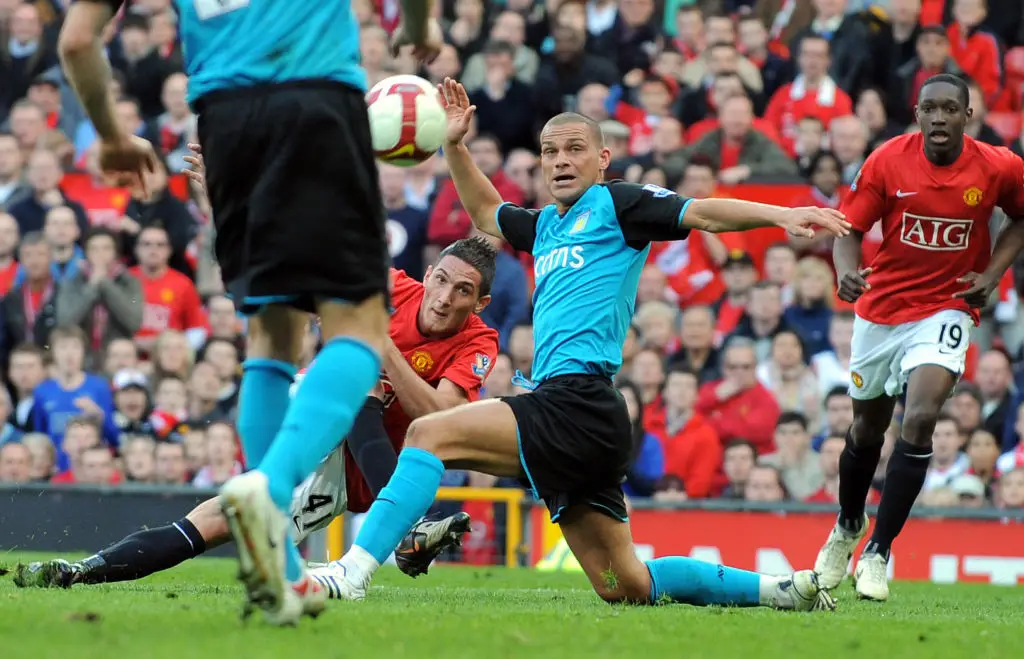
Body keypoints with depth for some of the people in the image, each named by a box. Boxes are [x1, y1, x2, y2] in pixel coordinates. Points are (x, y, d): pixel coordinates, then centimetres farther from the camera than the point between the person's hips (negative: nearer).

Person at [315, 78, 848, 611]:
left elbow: (701, 213, -8)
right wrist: (454, 145, 33)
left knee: (430, 433, -17)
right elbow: (485, 212, 45)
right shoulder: (547, 226, 27)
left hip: (578, 402, -9)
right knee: (625, 586, 8)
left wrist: (782, 215, -22)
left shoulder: (615, 203, 4)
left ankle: (353, 572, -22)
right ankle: (780, 590, 14)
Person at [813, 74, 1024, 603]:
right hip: (881, 306, 2)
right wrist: (846, 271, -28)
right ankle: (848, 526, 48)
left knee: (921, 416, -23)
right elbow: (850, 227, -7)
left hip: (946, 308, -2)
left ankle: (878, 553, -13)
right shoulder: (887, 161, -12)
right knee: (868, 426, 17)